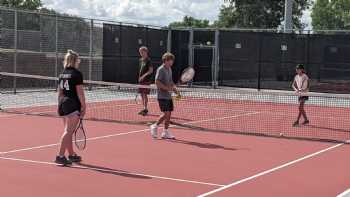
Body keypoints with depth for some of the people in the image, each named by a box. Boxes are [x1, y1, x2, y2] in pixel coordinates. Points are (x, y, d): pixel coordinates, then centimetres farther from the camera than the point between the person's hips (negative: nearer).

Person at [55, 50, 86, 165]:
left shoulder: (62, 74, 11)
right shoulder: (76, 74, -9)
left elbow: (60, 92, 14)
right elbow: (80, 92, -12)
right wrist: (83, 107, -8)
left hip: (63, 104, 8)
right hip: (73, 105, -8)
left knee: (68, 131, 16)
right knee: (68, 131, -7)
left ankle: (72, 155, 26)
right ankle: (60, 156, -11)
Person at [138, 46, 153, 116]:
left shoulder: (148, 60, -10)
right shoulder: (141, 60, 14)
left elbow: (151, 70, -15)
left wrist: (144, 76, -22)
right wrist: (139, 77, 15)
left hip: (146, 80, -8)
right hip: (141, 80, 8)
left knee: (145, 94, -8)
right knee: (142, 94, 10)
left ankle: (146, 109, -4)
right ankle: (144, 108, 19)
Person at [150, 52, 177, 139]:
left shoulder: (169, 69, 14)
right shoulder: (161, 69, -12)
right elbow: (157, 82, -19)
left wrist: (174, 87, 6)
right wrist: (167, 88, -22)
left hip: (168, 96, 8)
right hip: (162, 96, -8)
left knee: (169, 113, 7)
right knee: (165, 113, -13)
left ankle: (166, 132, 14)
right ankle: (155, 126, 7)